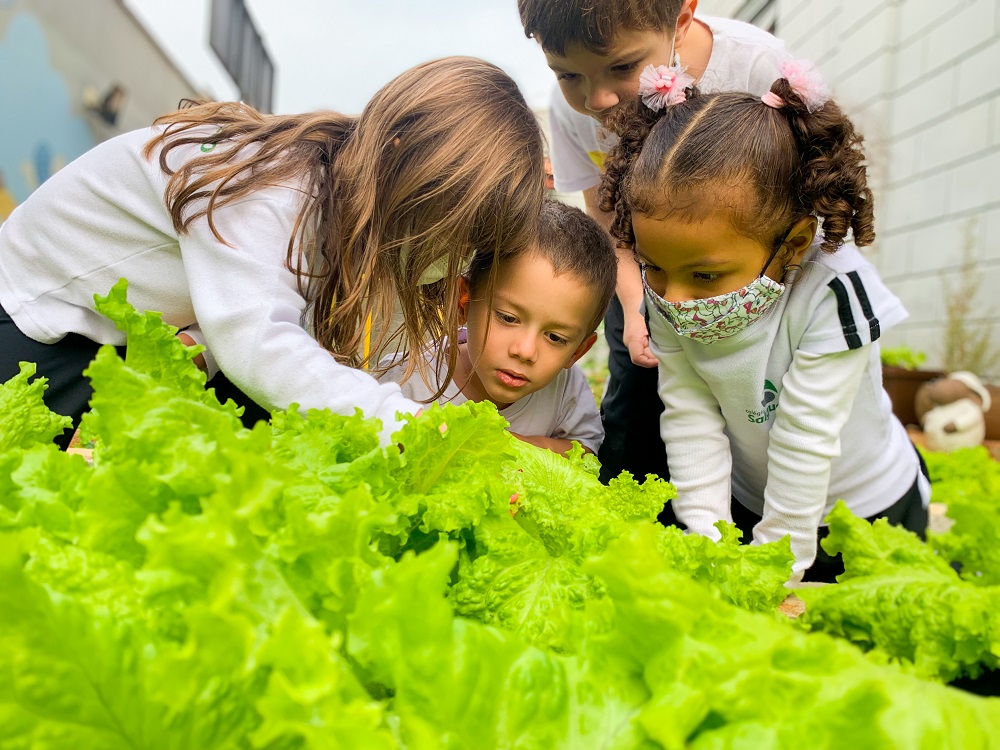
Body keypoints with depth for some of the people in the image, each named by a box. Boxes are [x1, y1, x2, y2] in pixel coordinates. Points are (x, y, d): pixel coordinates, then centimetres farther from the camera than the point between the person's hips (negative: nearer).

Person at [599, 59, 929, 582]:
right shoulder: (666, 301, -19)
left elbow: (804, 435, -29)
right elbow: (689, 418, -18)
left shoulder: (830, 295, -33)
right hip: (744, 503, 4)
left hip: (867, 507, -3)